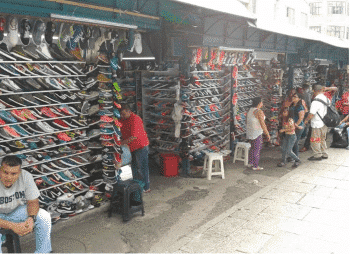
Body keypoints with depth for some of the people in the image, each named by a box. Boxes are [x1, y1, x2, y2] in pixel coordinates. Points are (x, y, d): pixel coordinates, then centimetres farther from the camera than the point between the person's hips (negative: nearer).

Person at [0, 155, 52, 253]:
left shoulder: (26, 177, -20)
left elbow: (33, 202, -9)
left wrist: (31, 219, -29)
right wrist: (12, 226, -39)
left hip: (18, 211, 3)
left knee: (44, 216, -20)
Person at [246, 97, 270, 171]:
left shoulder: (250, 110, 7)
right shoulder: (259, 112, -19)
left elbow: (247, 121, 15)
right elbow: (262, 124, -20)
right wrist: (267, 134, -13)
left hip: (250, 131, 9)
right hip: (257, 133, -9)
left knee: (253, 147, 21)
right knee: (257, 149, 0)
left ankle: (250, 162, 28)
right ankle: (255, 166, 6)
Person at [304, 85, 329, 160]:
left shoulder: (315, 101, -22)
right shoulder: (326, 99, 2)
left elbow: (311, 114, -24)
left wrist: (306, 120, -6)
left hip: (317, 124, -8)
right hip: (325, 123, 8)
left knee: (315, 140, 4)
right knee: (322, 139, 21)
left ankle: (317, 155, 10)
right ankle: (324, 154, 28)